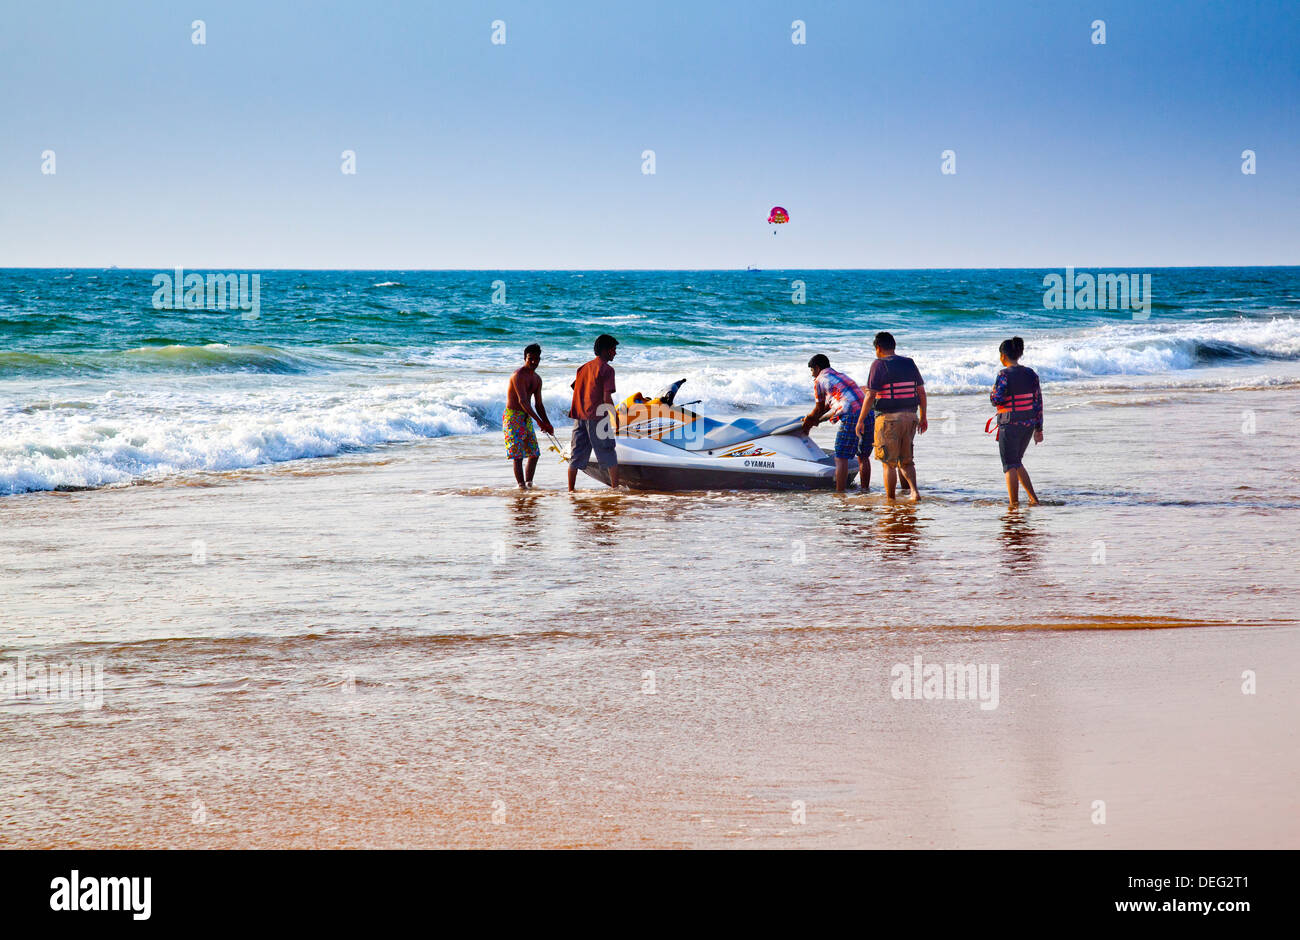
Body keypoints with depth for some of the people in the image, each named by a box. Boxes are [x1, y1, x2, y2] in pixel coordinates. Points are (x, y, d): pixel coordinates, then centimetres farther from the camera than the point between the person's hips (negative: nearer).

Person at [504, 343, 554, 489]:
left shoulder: (537, 379, 12)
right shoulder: (519, 375, -17)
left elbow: (539, 404, 17)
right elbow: (522, 401, -26)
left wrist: (547, 423, 4)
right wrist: (539, 421, -32)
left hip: (526, 417, 9)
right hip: (513, 416, -9)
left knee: (534, 453, 11)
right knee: (518, 455, -12)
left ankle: (529, 482, 19)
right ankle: (521, 485, -15)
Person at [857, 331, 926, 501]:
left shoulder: (879, 365, -9)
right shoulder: (909, 364, 8)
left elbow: (870, 396, -13)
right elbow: (921, 392, 11)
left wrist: (861, 420, -6)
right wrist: (923, 417, 20)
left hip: (888, 417, -5)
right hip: (909, 416, 5)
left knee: (889, 463, 4)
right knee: (905, 460, 17)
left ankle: (890, 500, 6)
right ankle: (914, 491, -2)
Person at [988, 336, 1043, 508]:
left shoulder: (1004, 375, -14)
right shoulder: (1031, 374, 5)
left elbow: (996, 400, -20)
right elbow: (1038, 402, 7)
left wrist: (992, 392, 4)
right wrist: (1038, 429, 12)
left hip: (1010, 424, -6)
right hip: (1029, 424, 6)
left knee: (1010, 466, 3)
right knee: (1017, 462, 21)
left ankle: (1014, 503, 2)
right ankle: (1033, 498, 13)